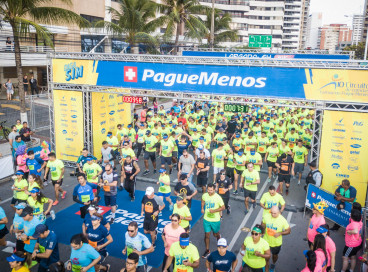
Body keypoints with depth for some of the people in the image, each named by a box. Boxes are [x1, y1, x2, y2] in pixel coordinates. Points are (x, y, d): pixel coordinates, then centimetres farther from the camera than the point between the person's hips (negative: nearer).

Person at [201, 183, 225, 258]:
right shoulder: (204, 195, -9)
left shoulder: (218, 197, -20)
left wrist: (214, 210, -24)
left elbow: (223, 207, -13)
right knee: (207, 235, 6)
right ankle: (207, 250, 23)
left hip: (215, 220, -2)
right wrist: (202, 208, 0)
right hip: (206, 219, 2)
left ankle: (219, 236, 55)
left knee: (215, 234, 18)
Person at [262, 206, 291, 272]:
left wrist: (280, 233, -28)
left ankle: (273, 264, 59)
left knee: (275, 255, 26)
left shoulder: (282, 220, -25)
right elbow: (263, 224, 2)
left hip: (276, 243, 0)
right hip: (266, 241, 0)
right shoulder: (266, 216, -19)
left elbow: (288, 231, -14)